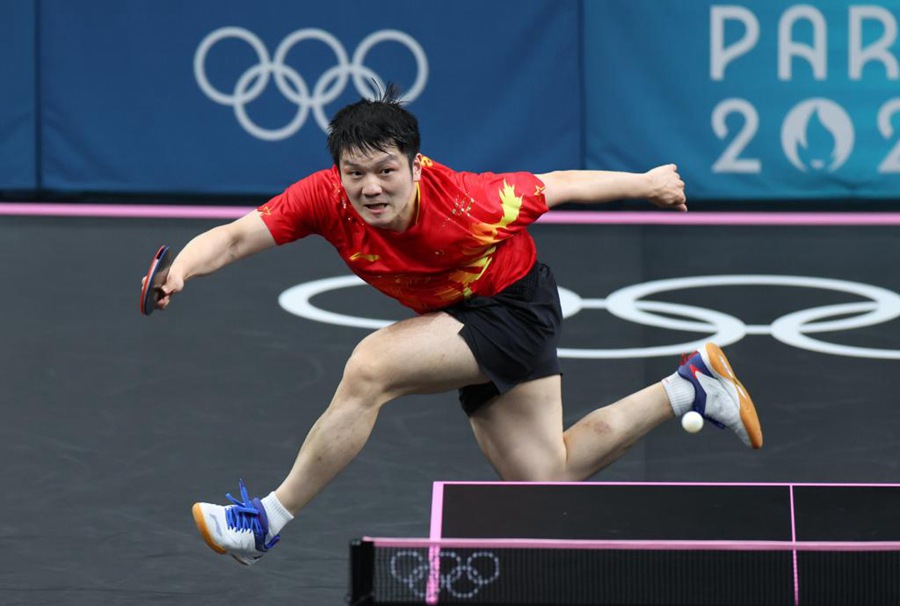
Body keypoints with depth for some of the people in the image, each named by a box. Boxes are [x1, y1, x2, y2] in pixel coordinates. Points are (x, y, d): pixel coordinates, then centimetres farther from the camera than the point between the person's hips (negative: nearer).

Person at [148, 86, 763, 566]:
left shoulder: (468, 207, -34)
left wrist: (647, 184, -3)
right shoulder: (326, 198, -25)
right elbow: (236, 237, -28)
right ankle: (687, 387, 29)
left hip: (515, 310, -6)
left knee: (370, 367, -26)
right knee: (541, 483, 13)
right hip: (461, 318, 6)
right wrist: (181, 269, -49)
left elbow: (556, 185, -18)